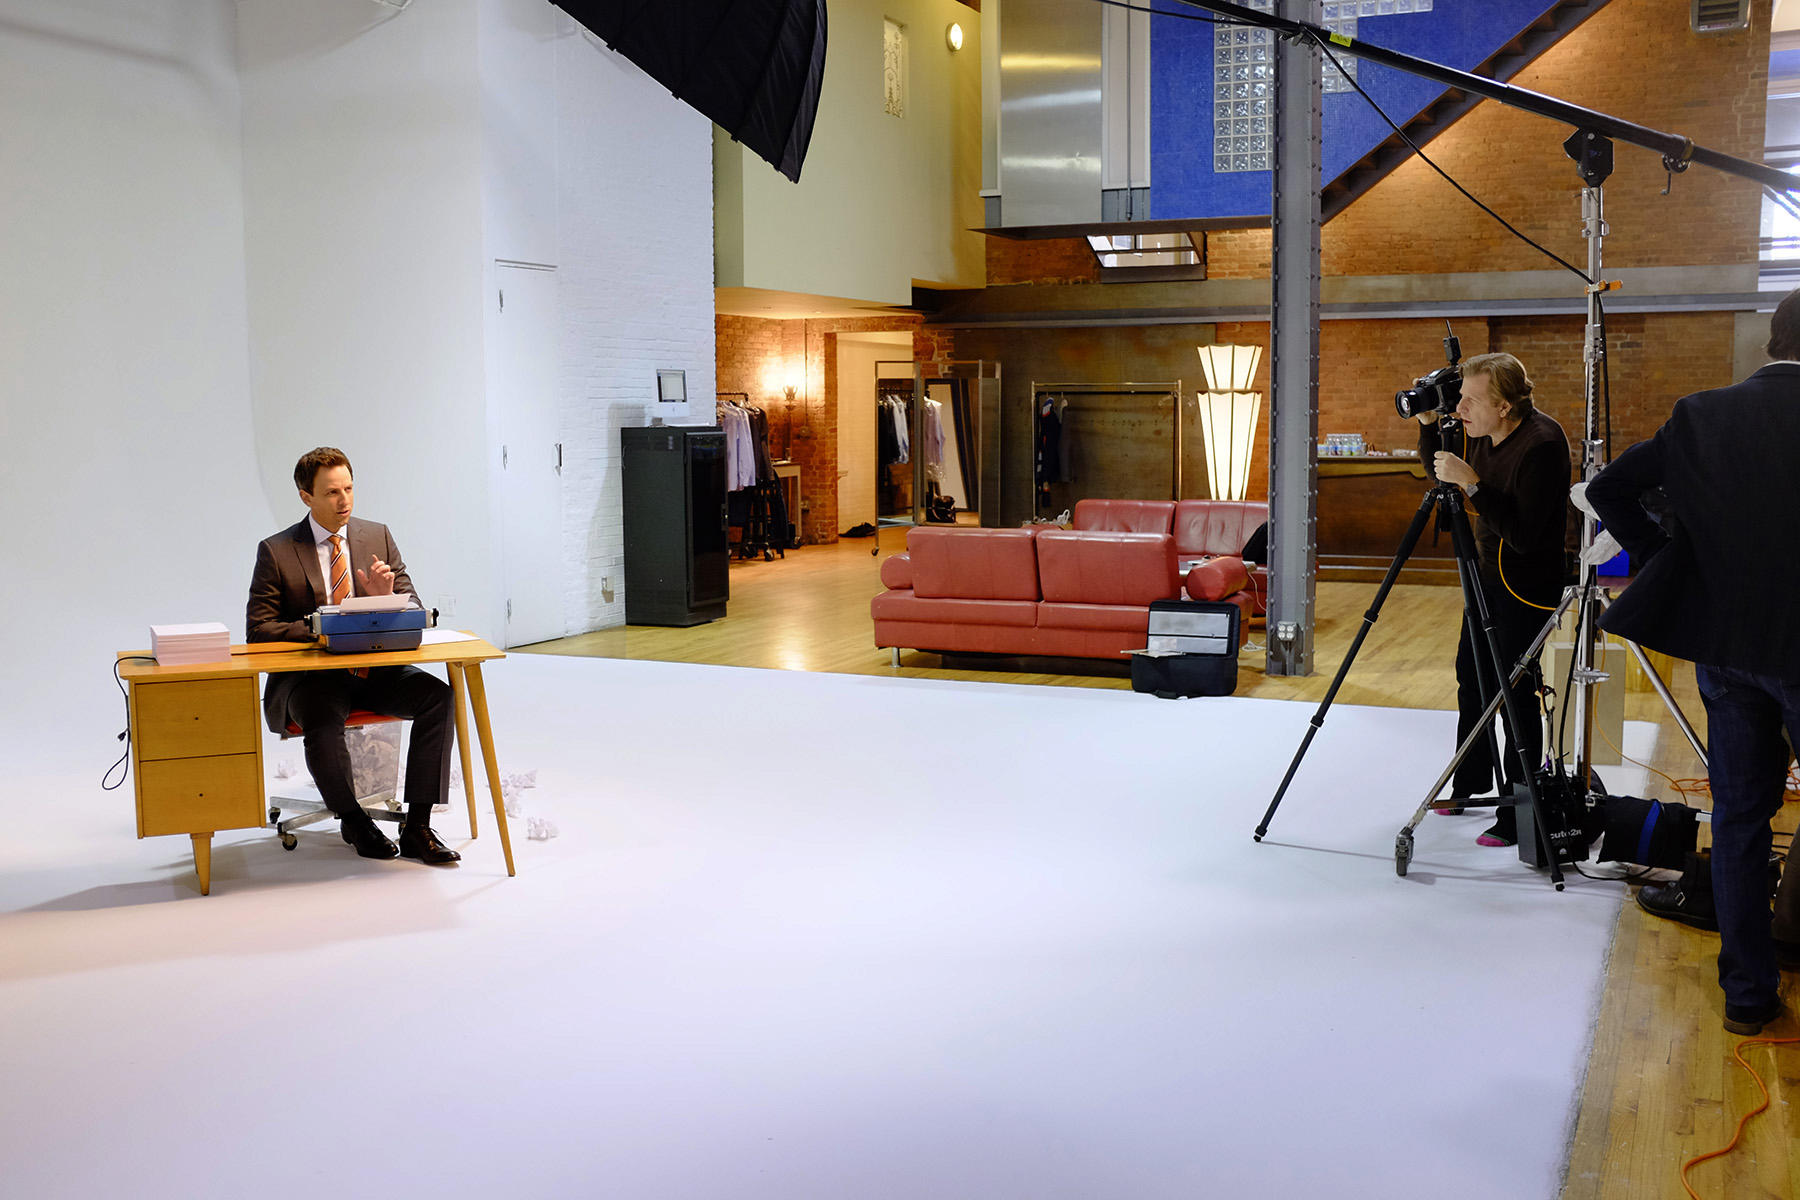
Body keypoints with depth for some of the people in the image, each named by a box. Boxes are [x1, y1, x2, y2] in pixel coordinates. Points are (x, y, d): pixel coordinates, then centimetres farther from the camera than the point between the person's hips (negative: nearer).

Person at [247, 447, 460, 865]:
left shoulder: (378, 536, 9)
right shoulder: (276, 551, -1)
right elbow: (258, 628, -5)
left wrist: (387, 599, -15)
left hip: (375, 669, 3)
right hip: (309, 674, -3)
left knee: (438, 696, -24)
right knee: (322, 722, -35)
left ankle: (417, 827, -18)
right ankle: (353, 820, -5)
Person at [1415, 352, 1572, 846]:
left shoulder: (1542, 444, -26)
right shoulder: (1480, 433, -3)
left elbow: (1523, 534, -30)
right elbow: (1439, 475, 15)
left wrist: (1471, 484, -32)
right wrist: (1428, 425, -1)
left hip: (1527, 586, -9)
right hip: (1488, 573, 9)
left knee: (1517, 693, -6)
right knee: (1471, 676, 19)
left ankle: (1518, 816, 4)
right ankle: (1469, 785, 37)